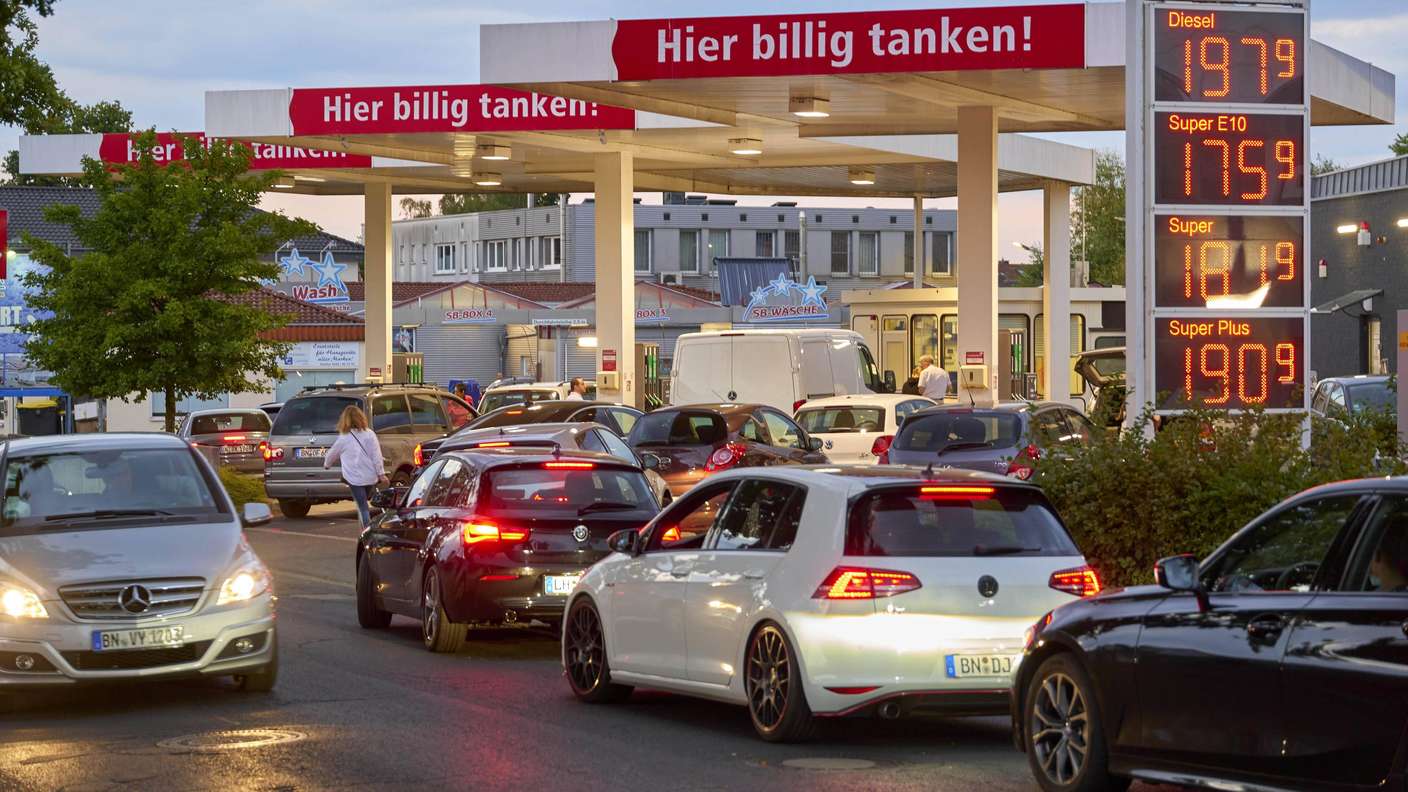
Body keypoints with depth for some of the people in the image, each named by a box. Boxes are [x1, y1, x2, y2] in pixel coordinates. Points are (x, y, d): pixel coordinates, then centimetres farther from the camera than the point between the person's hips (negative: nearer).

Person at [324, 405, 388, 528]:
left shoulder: (343, 438, -5)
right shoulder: (369, 434, 1)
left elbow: (332, 454, 11)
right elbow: (377, 456, -2)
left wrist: (327, 464, 31)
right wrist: (381, 474, 2)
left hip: (355, 477, -3)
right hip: (370, 476, 3)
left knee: (363, 507, -4)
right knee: (365, 505, 20)